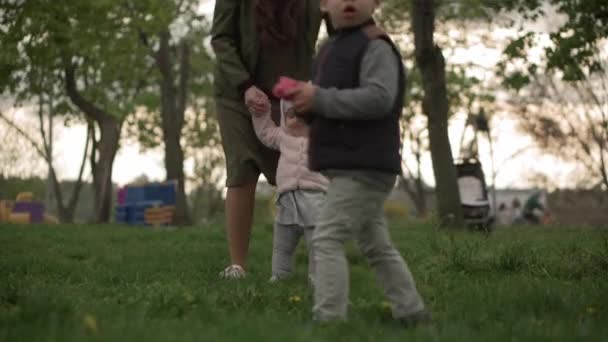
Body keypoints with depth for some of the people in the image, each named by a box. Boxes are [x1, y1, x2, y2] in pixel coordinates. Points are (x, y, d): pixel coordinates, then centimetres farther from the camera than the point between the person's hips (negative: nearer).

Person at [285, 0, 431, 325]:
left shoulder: (375, 46, -12)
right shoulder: (330, 48, 18)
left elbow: (379, 99, -25)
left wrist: (320, 99, -22)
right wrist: (304, 99, 6)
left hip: (365, 166, -10)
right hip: (352, 166, 10)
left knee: (327, 238, -15)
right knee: (376, 246, 15)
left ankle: (328, 318, -15)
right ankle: (412, 313, 23)